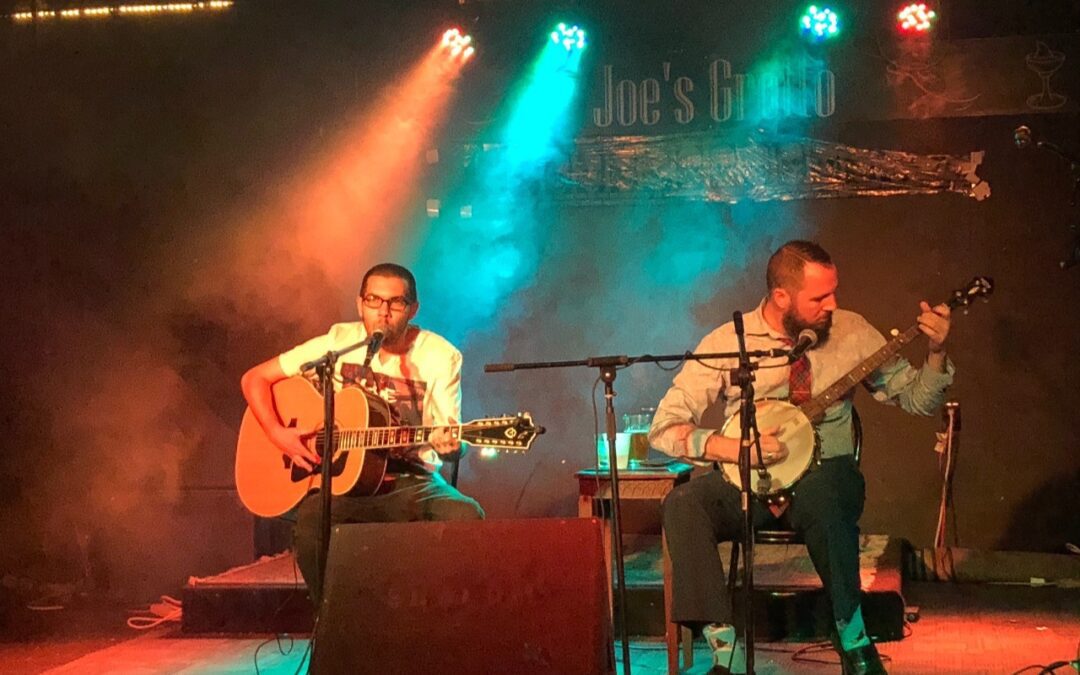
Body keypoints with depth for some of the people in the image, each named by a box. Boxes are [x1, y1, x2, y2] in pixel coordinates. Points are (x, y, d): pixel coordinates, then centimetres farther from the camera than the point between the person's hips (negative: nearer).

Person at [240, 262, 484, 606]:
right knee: (309, 519, -34)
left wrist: (449, 445, -30)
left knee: (466, 516, -30)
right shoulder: (337, 343, 0)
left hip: (411, 481, 0)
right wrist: (278, 434, -11)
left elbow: (450, 439, -5)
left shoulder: (441, 357, -2)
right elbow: (254, 378, 5)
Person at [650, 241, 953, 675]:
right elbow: (664, 428, -6)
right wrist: (735, 448, -20)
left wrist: (936, 352, -11)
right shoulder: (726, 342, -4)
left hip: (826, 476, 0)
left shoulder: (850, 331, 2)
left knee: (821, 497, -37)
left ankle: (853, 639, -22)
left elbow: (918, 400, 8)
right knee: (682, 505, -29)